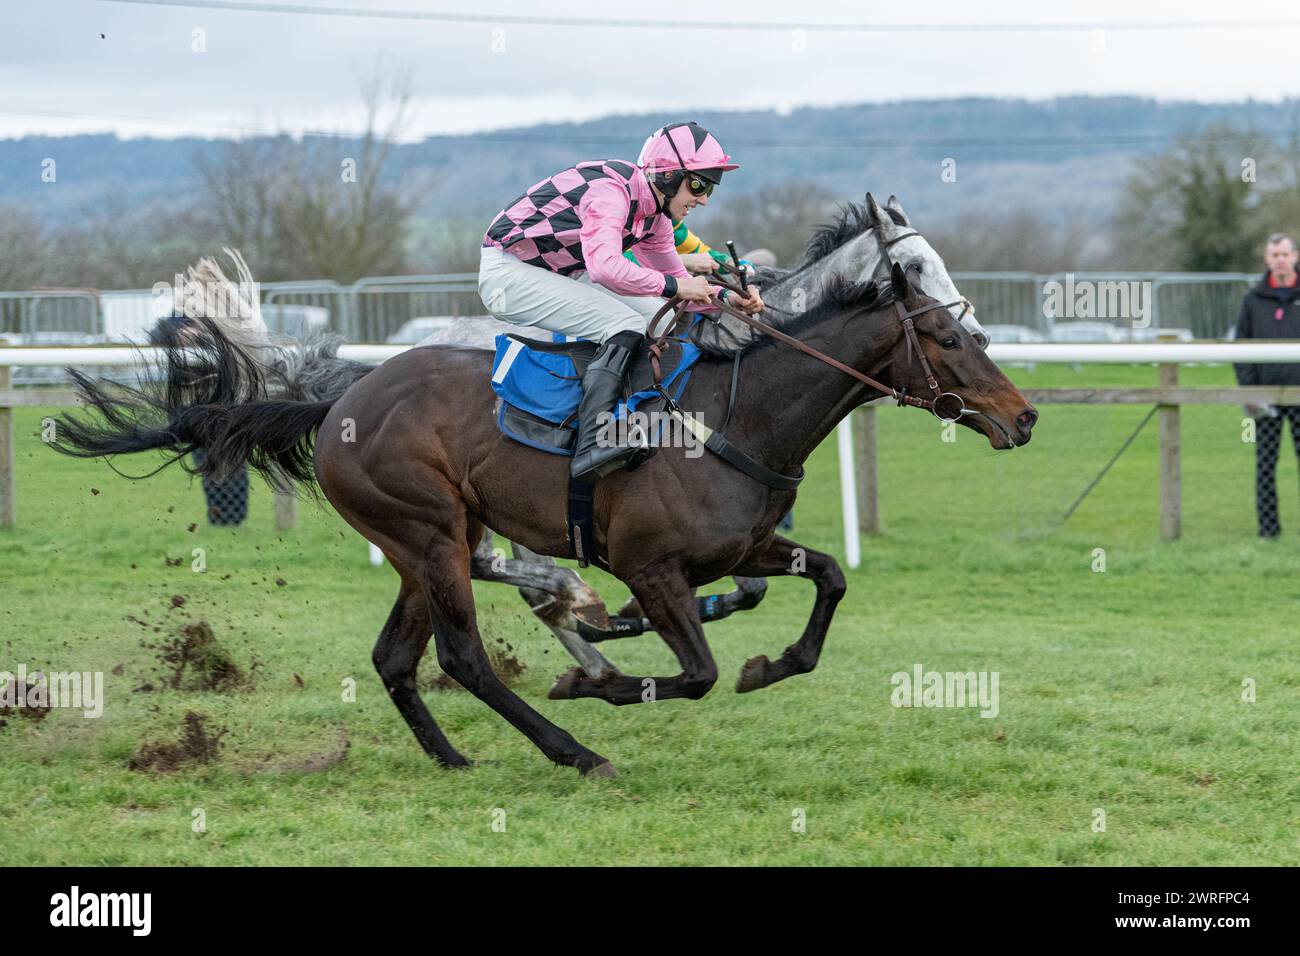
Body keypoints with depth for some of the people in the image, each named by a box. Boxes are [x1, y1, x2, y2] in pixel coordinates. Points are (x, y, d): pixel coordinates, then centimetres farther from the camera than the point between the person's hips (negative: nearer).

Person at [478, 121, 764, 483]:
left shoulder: (654, 214, 4)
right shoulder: (610, 191, -26)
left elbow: (676, 279, 13)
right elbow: (605, 266, -41)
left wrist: (726, 298, -5)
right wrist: (673, 286, -32)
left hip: (562, 276, 10)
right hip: (507, 273, -10)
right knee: (625, 325, -26)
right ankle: (592, 446, -36)